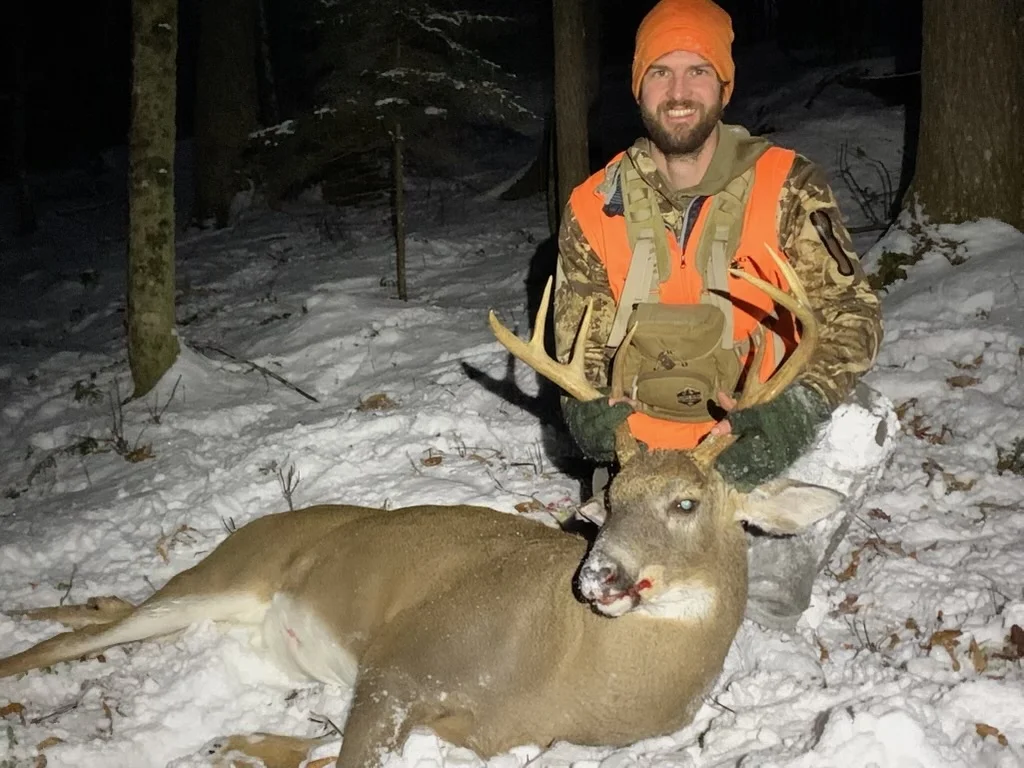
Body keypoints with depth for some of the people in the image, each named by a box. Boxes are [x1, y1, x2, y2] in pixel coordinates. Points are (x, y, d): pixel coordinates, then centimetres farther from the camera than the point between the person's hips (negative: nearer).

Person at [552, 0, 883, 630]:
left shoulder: (786, 189, -11)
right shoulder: (596, 205, -2)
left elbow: (851, 311, -13)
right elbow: (579, 330, 4)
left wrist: (797, 411, -30)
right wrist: (591, 405, -16)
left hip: (753, 455, -2)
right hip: (638, 460, 2)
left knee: (773, 611, -13)